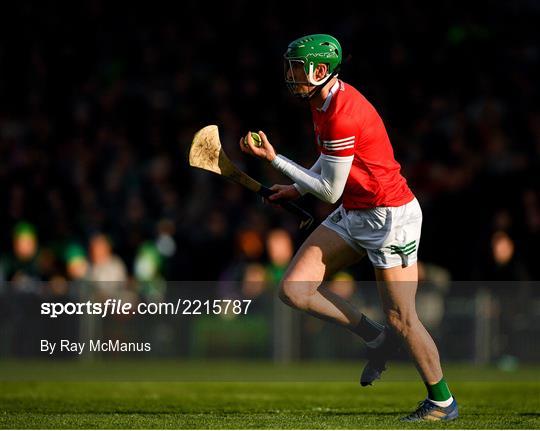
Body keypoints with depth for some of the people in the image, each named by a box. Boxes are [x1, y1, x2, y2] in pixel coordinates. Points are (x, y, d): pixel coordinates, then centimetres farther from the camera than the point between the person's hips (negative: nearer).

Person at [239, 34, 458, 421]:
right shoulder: (322, 102, 4)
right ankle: (377, 339, 11)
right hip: (352, 215, 9)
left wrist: (274, 159, -15)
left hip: (390, 217, -9)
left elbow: (330, 191, -18)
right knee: (293, 289, -4)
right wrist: (298, 187, 11)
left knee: (400, 319, -3)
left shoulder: (343, 115, -25)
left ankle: (442, 402, 15)